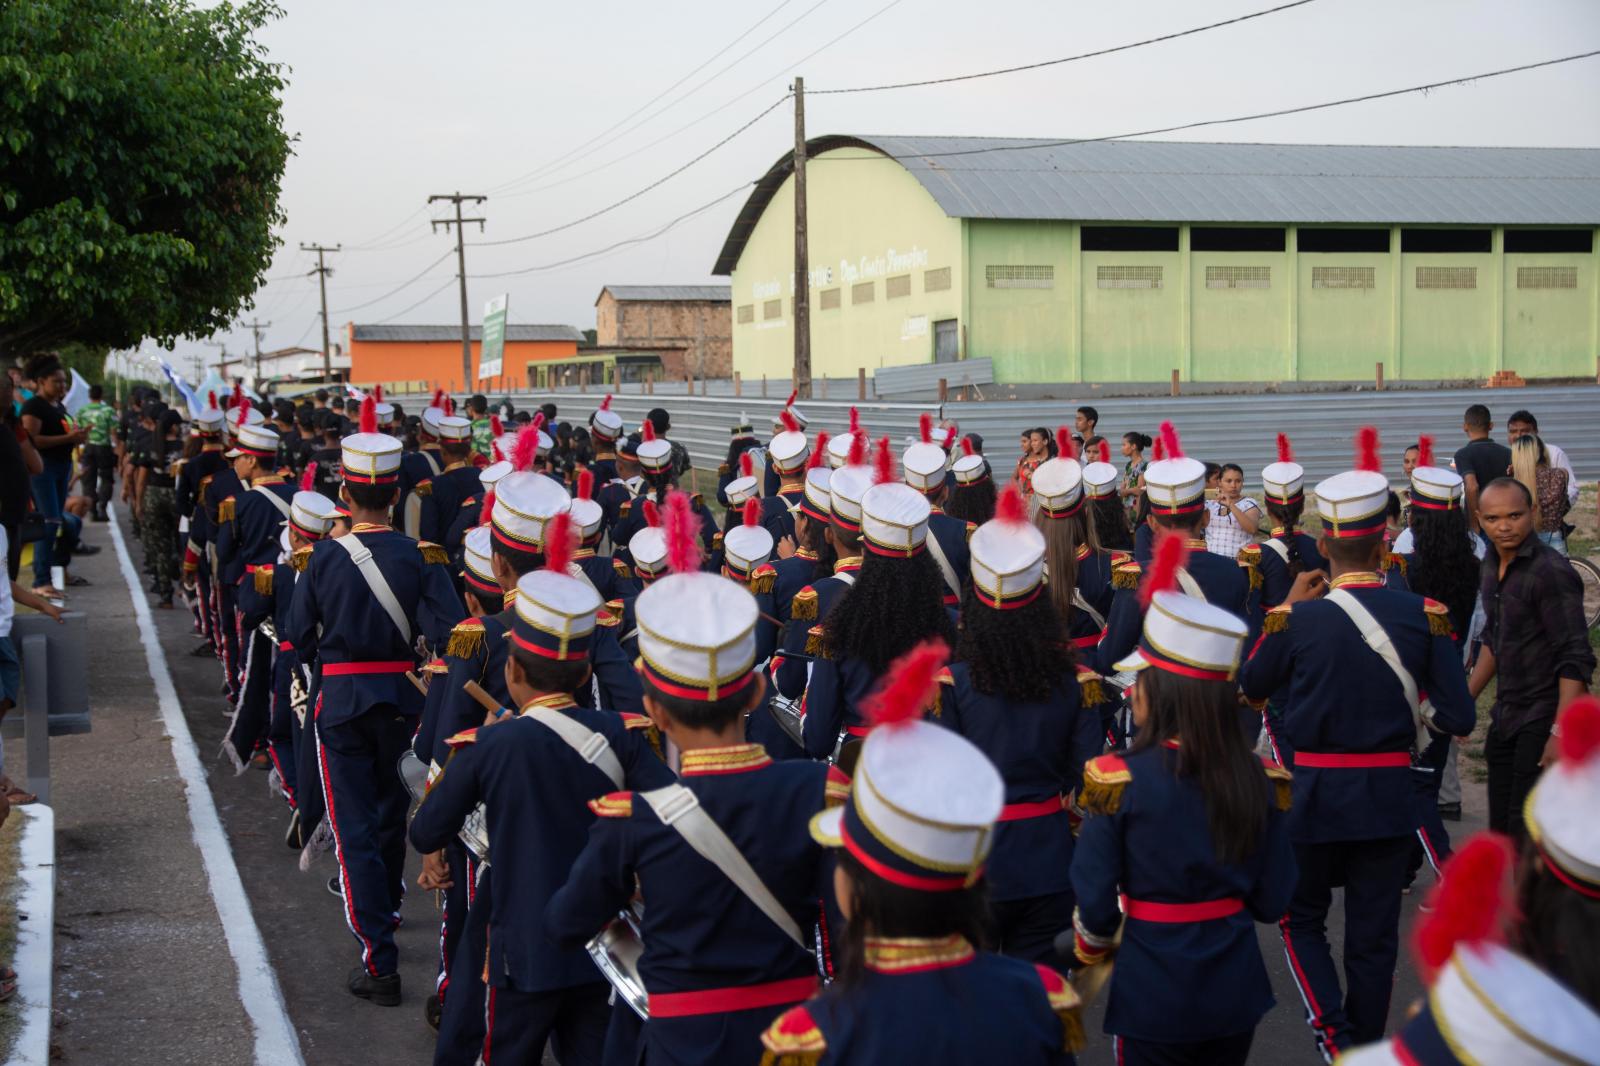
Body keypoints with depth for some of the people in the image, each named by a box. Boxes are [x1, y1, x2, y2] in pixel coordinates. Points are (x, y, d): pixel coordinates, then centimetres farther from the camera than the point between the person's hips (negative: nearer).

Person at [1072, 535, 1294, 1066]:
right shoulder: (1260, 780, -7)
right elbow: (1271, 902, 0)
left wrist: (1091, 952, 8)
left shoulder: (1119, 780, -17)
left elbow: (1094, 899, -13)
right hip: (1235, 985, 3)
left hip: (1152, 992, -3)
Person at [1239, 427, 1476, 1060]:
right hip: (1390, 795, 2)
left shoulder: (1299, 619, -14)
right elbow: (1459, 719, -7)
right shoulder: (1425, 615, -9)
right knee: (1374, 936, 14)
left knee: (1302, 918, 16)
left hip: (1316, 793, -1)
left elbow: (1249, 687, 5)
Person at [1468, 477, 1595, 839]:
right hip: (1506, 716, 8)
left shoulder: (1551, 572, -18)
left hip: (1543, 720, -8)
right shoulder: (1490, 566, 8)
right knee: (1501, 829, 13)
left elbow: (1576, 660, -21)